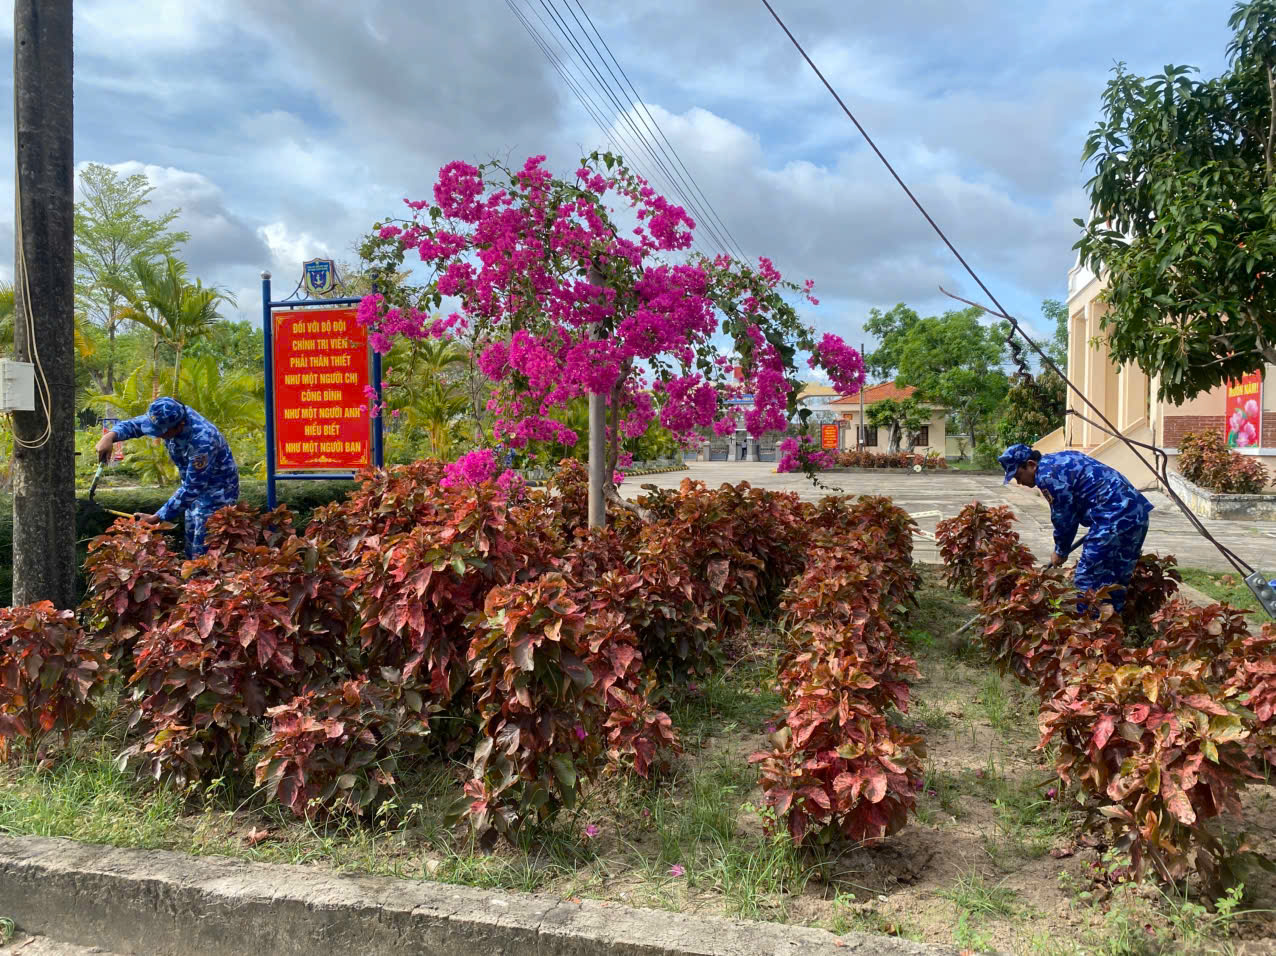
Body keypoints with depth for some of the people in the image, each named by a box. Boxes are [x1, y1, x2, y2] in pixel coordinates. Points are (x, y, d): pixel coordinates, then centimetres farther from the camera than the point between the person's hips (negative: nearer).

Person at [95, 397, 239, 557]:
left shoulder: (202, 441, -37)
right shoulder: (170, 417, -15)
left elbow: (191, 489, -31)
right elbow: (135, 424, 0)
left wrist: (156, 518, -28)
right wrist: (110, 436, -22)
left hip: (217, 492, -8)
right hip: (195, 487, 8)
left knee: (202, 553, -9)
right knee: (191, 549, 16)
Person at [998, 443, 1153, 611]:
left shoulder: (1046, 474, -11)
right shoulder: (1060, 460, 20)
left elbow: (1063, 517, -5)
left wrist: (1060, 552, 9)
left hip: (1114, 517, -10)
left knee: (1088, 582, -4)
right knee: (1116, 583, 17)